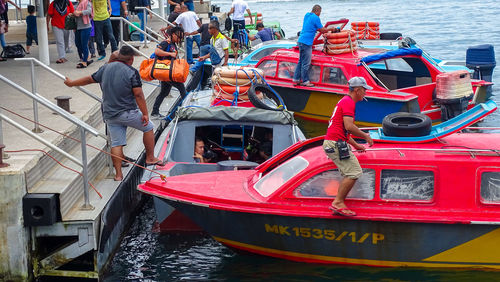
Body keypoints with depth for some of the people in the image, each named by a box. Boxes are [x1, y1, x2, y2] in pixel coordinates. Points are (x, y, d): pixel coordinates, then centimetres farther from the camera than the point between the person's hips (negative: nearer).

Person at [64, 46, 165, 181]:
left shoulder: (106, 68, 6)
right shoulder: (132, 72, -11)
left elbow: (89, 79, 17)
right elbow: (138, 95, -16)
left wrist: (71, 83, 33)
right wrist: (145, 114, -11)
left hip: (110, 115, 5)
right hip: (128, 113, -5)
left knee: (116, 144, 7)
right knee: (148, 127, 16)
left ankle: (118, 174, 5)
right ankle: (150, 158, 20)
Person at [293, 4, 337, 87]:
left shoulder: (306, 15, 15)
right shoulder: (315, 18, -12)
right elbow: (322, 30, -6)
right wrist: (331, 29, 8)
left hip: (301, 41, 9)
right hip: (306, 43, -9)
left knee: (301, 62, 15)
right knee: (306, 64, -3)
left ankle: (296, 79, 19)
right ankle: (305, 81, 2)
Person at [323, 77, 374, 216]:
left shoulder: (345, 101, 23)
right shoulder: (348, 102, -10)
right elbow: (349, 126, -22)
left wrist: (356, 145, 32)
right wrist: (365, 136, -8)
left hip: (331, 143, 11)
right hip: (336, 143, -11)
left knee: (349, 174, 12)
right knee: (354, 172, -13)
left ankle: (339, 204, 10)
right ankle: (337, 202, -13)